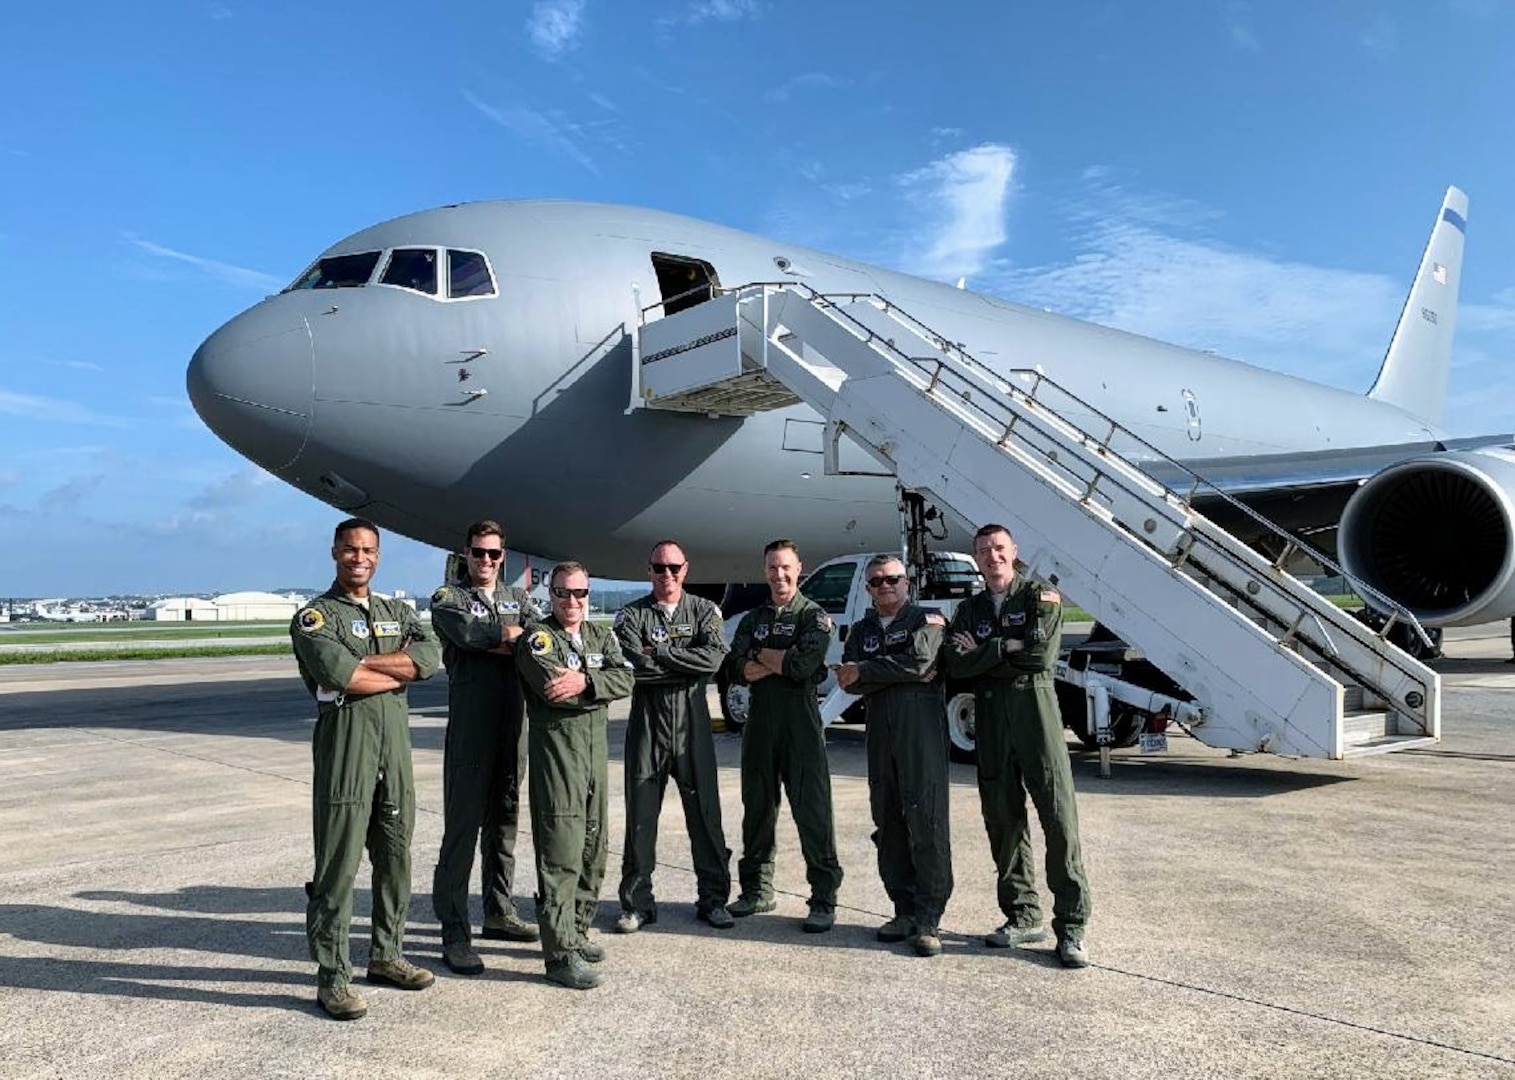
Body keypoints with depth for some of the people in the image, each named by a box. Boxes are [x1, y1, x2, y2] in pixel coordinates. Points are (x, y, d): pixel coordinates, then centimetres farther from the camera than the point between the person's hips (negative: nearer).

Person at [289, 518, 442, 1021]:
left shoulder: (399, 613, 16)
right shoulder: (314, 617, 0)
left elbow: (430, 657, -3)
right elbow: (338, 673, -18)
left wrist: (361, 663, -11)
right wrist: (399, 672, -7)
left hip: (395, 741, 6)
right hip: (343, 740, -6)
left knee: (395, 855, 13)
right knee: (339, 861, -4)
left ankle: (386, 954, 27)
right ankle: (333, 975, 4)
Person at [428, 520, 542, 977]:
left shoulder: (518, 598, 17)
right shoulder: (448, 598, 3)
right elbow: (467, 632, -19)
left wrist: (490, 642, -16)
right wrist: (515, 636, -7)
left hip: (513, 728, 5)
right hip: (470, 729, -5)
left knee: (505, 820, 14)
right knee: (462, 827, -6)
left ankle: (499, 912, 26)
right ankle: (454, 931, -1)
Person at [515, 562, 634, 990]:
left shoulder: (603, 635, 16)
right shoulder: (537, 637, -2)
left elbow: (624, 679, -1)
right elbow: (553, 688, -18)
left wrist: (584, 681, -18)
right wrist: (601, 689, -6)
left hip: (596, 747, 7)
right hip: (554, 748, -7)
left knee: (592, 849, 12)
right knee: (561, 852, -8)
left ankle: (576, 932, 26)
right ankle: (561, 953, -4)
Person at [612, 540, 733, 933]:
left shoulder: (704, 611, 7)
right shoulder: (632, 615, 5)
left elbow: (714, 658, -11)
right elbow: (634, 665, -12)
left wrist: (659, 653, -13)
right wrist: (686, 663, -11)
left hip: (692, 721, 0)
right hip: (647, 720, 0)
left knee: (704, 810, 4)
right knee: (641, 813, 4)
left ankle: (713, 898, 16)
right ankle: (637, 903, 15)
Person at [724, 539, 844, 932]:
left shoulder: (813, 616, 0)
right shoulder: (753, 619, 15)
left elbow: (804, 664, -17)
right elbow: (736, 671, 0)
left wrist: (761, 656, -4)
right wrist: (782, 661, -11)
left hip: (801, 726, -5)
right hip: (760, 725, 5)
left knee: (813, 813, -5)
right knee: (757, 811, 13)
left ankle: (824, 900, 1)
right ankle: (757, 890, 26)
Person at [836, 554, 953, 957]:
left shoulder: (928, 619, 5)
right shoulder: (861, 630, 19)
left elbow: (919, 661, -14)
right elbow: (849, 682, 4)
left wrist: (864, 671, -5)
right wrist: (901, 674, -10)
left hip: (922, 727, -5)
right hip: (880, 731, 5)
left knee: (926, 821, -8)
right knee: (888, 824, 6)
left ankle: (928, 919, -4)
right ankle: (904, 910, 15)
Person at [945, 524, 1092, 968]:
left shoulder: (1040, 596, 5)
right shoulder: (968, 610, 16)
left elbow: (1043, 653, -11)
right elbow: (957, 664, -1)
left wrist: (983, 653, -6)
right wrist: (1009, 648, -9)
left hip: (1035, 704, -4)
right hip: (990, 716, 4)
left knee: (1059, 818, -7)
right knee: (1003, 819, 6)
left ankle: (1071, 926, -2)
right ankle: (1023, 917, 17)